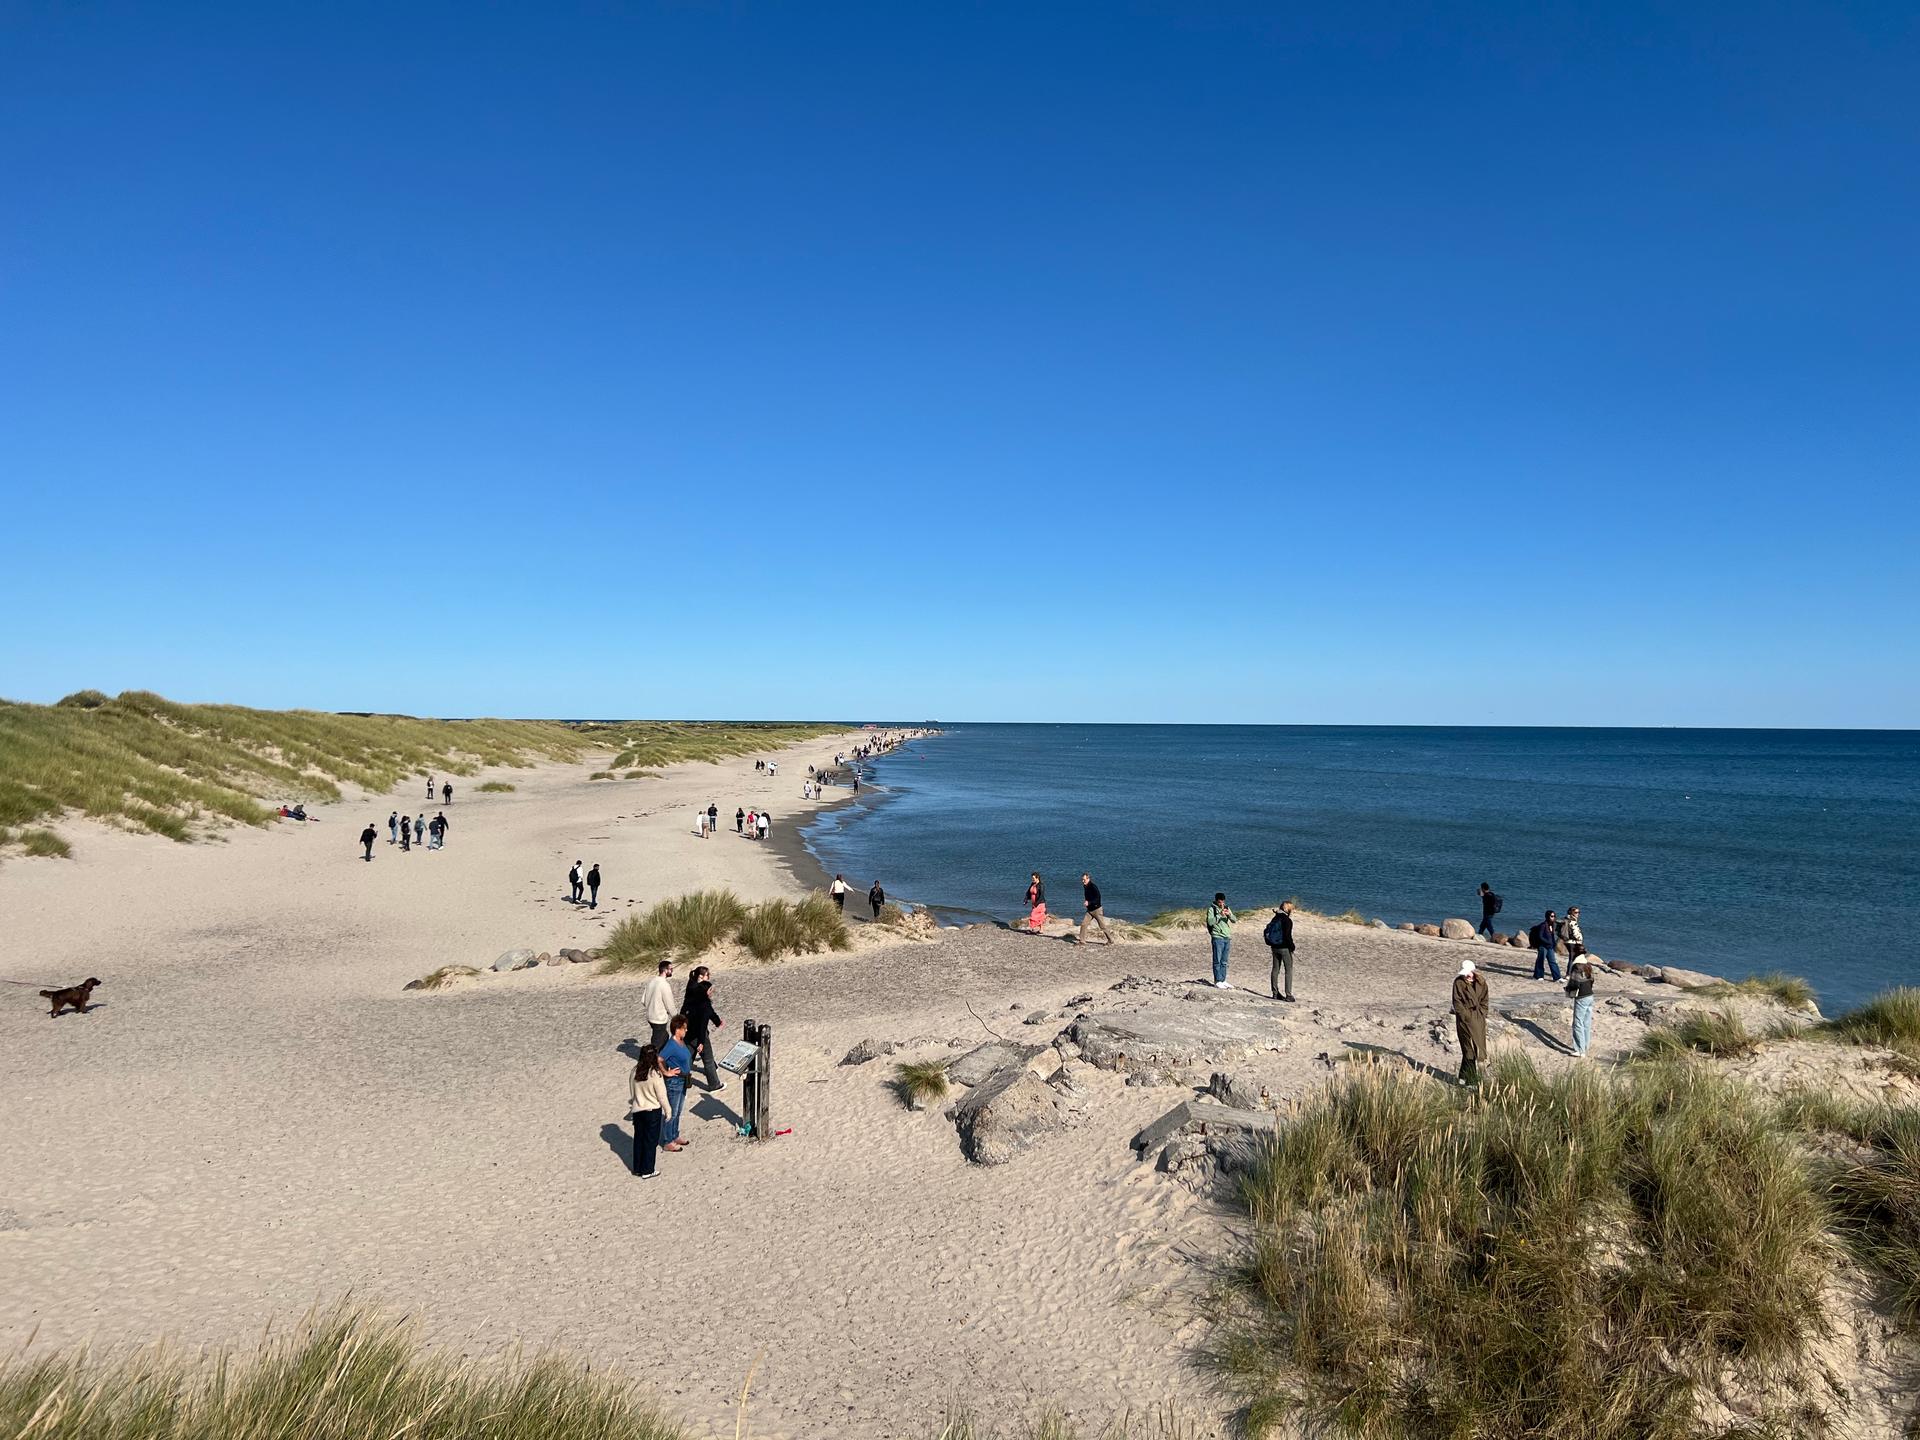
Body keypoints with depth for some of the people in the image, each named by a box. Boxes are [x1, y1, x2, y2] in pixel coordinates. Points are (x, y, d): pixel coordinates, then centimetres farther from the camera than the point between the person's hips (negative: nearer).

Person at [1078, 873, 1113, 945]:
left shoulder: (1093, 887, -18)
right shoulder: (1085, 887, 7)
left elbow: (1098, 898, -24)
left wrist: (1089, 903, -30)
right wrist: (1085, 901, 7)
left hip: (1096, 909, -8)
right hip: (1089, 910, 8)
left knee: (1102, 926, 1)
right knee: (1083, 924, -3)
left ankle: (1111, 941, 14)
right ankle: (1082, 941, 3)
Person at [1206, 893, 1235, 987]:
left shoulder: (1227, 908, 12)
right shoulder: (1211, 909, -4)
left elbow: (1234, 920, 4)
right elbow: (1210, 922, -16)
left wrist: (1229, 915, -16)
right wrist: (1220, 915, -25)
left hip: (1227, 937, 5)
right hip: (1217, 938, -5)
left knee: (1224, 962, 9)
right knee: (1217, 961, -5)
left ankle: (1223, 980, 14)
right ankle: (1217, 981, -3)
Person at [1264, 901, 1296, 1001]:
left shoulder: (1275, 918, 8)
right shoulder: (1287, 920, -16)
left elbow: (1267, 931, 12)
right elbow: (1287, 936, -21)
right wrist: (1292, 947, -10)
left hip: (1275, 947, 7)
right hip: (1284, 948, -7)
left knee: (1275, 969, 12)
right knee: (1288, 970, 1)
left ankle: (1275, 993, 17)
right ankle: (1288, 995, -2)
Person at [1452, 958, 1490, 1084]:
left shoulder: (1481, 983, 5)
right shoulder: (1458, 982, -6)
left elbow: (1484, 1001, 10)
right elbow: (1457, 1002, -7)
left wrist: (1482, 1015, -1)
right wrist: (1467, 1016, -13)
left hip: (1479, 1018, 5)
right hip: (1465, 1019, -5)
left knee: (1479, 1047, 7)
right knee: (1469, 1048, -5)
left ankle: (1464, 1076, 19)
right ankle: (1472, 1080, 0)